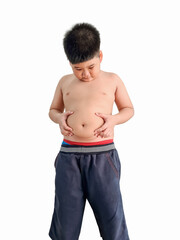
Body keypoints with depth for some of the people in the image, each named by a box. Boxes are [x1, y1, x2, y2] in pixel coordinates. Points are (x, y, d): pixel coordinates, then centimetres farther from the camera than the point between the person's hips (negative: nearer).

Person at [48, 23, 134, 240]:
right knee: (66, 214, 6)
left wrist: (114, 119, -4)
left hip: (103, 154, -1)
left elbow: (128, 109, 17)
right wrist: (59, 118, 2)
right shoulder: (65, 82, 14)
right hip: (69, 154, 2)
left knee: (111, 212, 0)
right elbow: (53, 109, 26)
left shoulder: (112, 80, 9)